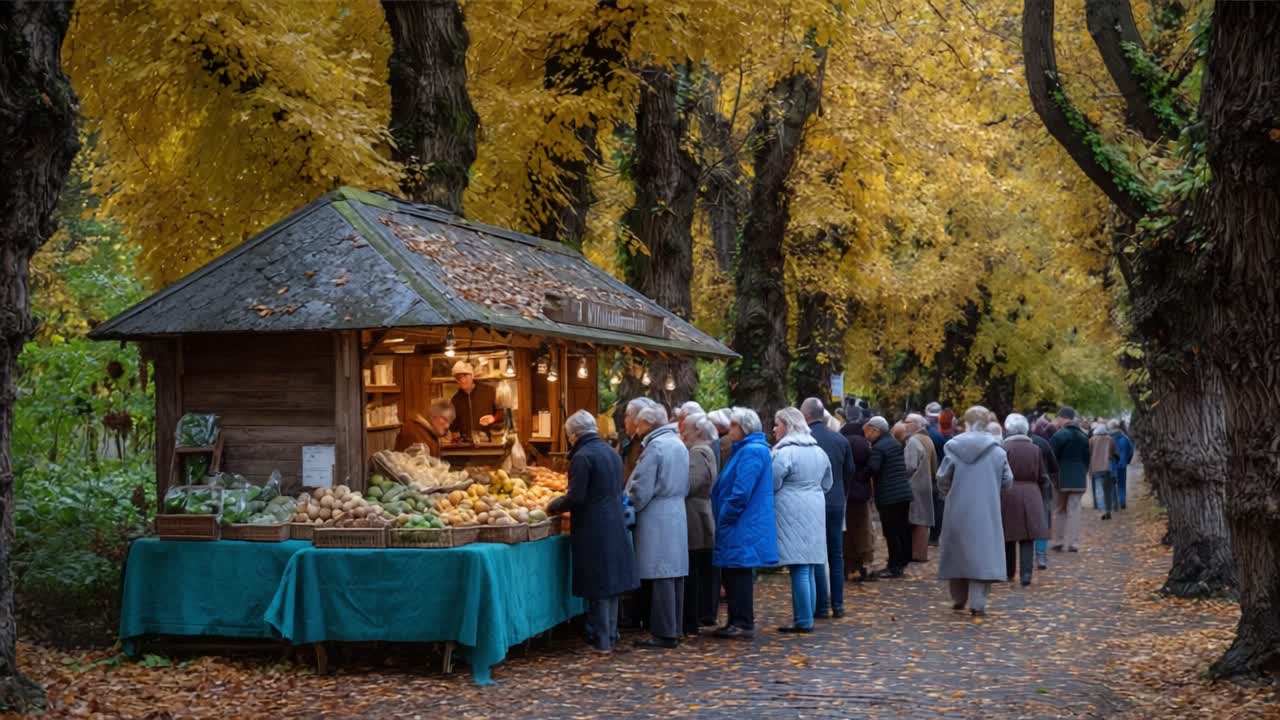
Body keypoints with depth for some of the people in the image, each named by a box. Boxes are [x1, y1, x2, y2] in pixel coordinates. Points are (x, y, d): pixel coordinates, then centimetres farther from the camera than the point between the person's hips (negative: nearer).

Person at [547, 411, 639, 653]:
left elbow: (575, 497, -18)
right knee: (612, 579, 14)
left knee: (597, 587, -2)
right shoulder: (612, 453, 12)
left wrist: (552, 506, 0)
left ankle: (600, 640, 2)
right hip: (615, 526, 8)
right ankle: (610, 636, 20)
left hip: (593, 531, -8)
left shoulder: (582, 457, -15)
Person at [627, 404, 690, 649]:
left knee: (661, 576, -6)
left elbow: (642, 489, -14)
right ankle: (674, 629, 16)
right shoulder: (679, 444, 13)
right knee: (675, 573, 10)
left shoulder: (655, 446, -13)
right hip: (677, 515, 8)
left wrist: (627, 507, 0)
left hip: (657, 519, -8)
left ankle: (664, 633, -5)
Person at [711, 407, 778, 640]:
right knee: (731, 575, 13)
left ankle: (744, 625, -1)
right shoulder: (744, 450, 17)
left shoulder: (752, 452, -16)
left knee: (739, 575, -5)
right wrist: (721, 516, 15)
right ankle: (737, 622, 19)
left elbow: (741, 492, -21)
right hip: (739, 528, 10)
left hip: (743, 529, -10)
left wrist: (724, 516, -13)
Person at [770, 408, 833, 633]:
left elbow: (771, 485, -13)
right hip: (814, 514, 8)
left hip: (792, 515, -8)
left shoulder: (784, 453, -14)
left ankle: (803, 621, -4)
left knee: (799, 569, -6)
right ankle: (807, 617, 17)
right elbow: (827, 484, 21)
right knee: (809, 569, 12)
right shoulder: (818, 451, 12)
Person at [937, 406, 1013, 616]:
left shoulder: (953, 447, -6)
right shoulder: (996, 450, -4)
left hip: (958, 511, 1)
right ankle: (978, 602, -5)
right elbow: (1007, 481, -1)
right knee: (982, 552, 2)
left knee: (958, 552, 14)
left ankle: (958, 598, 23)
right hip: (987, 512, 0)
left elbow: (942, 480, -6)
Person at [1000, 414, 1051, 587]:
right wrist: (1042, 497, 18)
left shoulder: (1004, 448, -8)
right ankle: (1026, 573, -10)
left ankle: (1009, 573, 21)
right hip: (1031, 496, 2)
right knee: (1028, 538, 3)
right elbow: (1043, 477, 8)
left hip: (1008, 495, -2)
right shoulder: (1035, 449, 3)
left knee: (1009, 536, 10)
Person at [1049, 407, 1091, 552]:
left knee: (1059, 510, 7)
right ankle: (1073, 543, -1)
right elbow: (1087, 457, 15)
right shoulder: (1083, 436, 10)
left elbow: (1051, 457, -11)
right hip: (1079, 479, 4)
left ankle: (1058, 542, 8)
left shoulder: (1060, 435, -11)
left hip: (1061, 479, -4)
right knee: (1074, 511, 4)